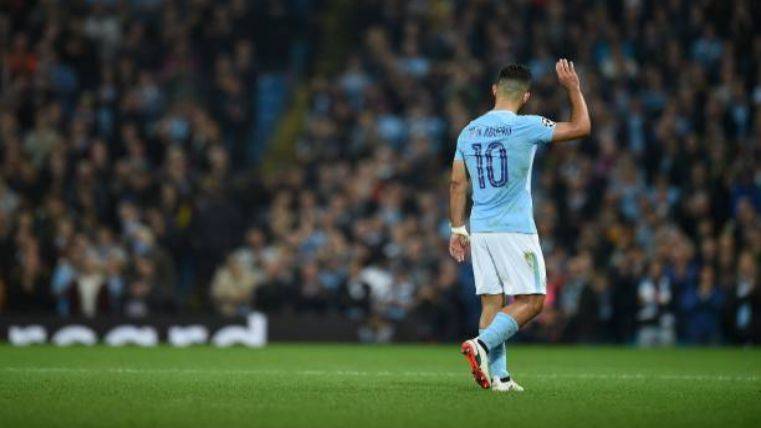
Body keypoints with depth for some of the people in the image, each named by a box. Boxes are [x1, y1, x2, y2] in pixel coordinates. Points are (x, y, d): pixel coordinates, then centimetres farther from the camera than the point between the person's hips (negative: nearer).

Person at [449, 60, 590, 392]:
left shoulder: (469, 132, 8)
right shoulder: (525, 127, -9)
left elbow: (457, 183, 10)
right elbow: (581, 127, -1)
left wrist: (458, 229, 15)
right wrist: (573, 88, 10)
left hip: (479, 228, 6)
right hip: (515, 229, -6)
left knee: (492, 301, 7)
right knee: (530, 300, -2)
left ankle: (497, 374, 2)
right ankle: (482, 343, -19)